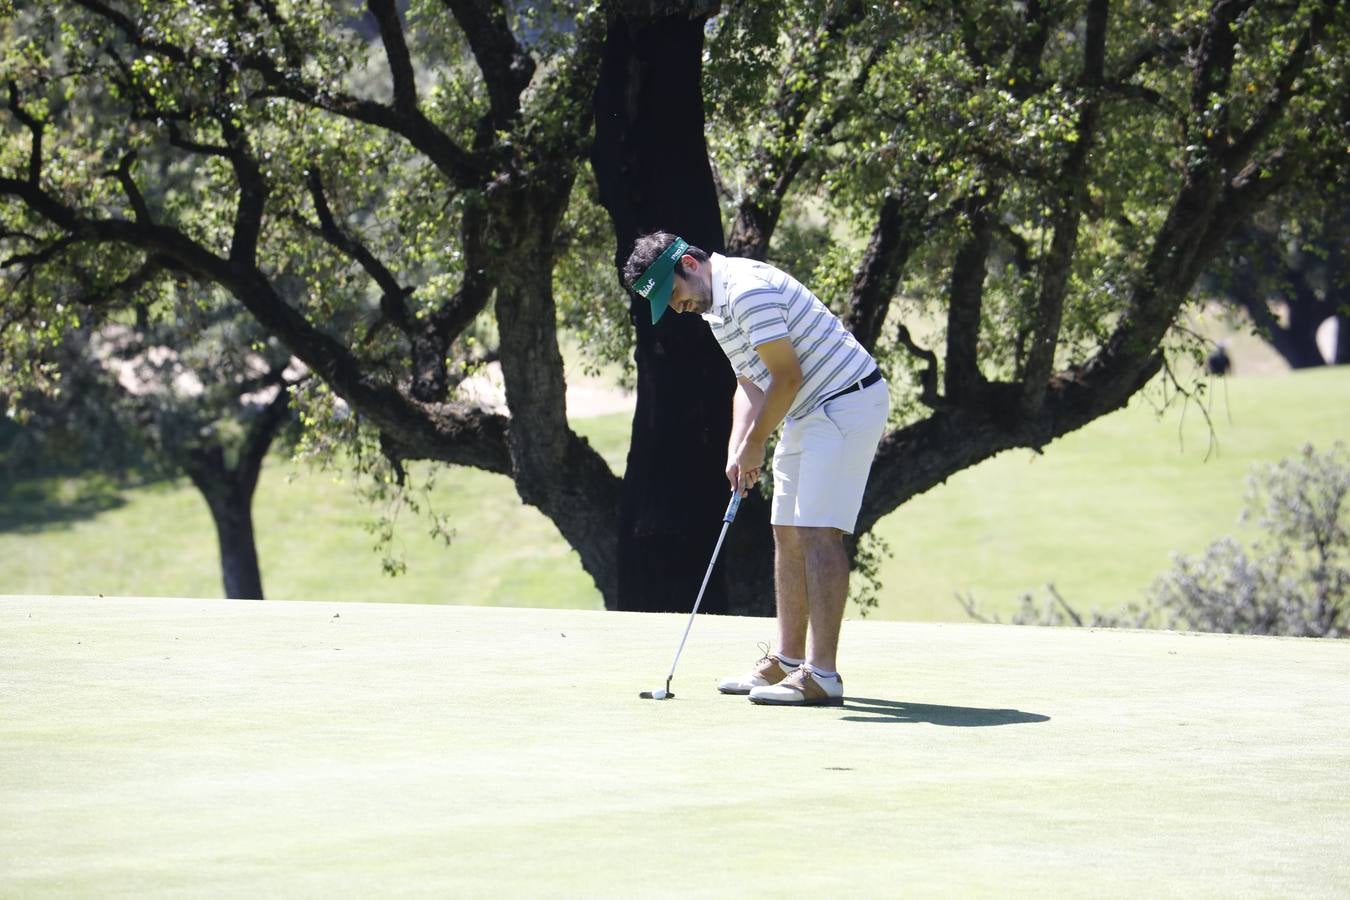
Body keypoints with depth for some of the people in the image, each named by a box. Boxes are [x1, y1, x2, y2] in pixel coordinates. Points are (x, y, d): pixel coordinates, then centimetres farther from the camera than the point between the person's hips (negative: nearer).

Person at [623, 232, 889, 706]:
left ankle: (822, 676, -19)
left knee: (818, 532, -15)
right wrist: (738, 448, 0)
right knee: (788, 533, 12)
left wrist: (755, 445, -10)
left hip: (847, 401, -11)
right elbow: (750, 383, 15)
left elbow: (787, 375, -21)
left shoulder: (748, 289, -21)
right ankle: (788, 662, 18)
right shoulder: (715, 307, 13)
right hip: (809, 413, 11)